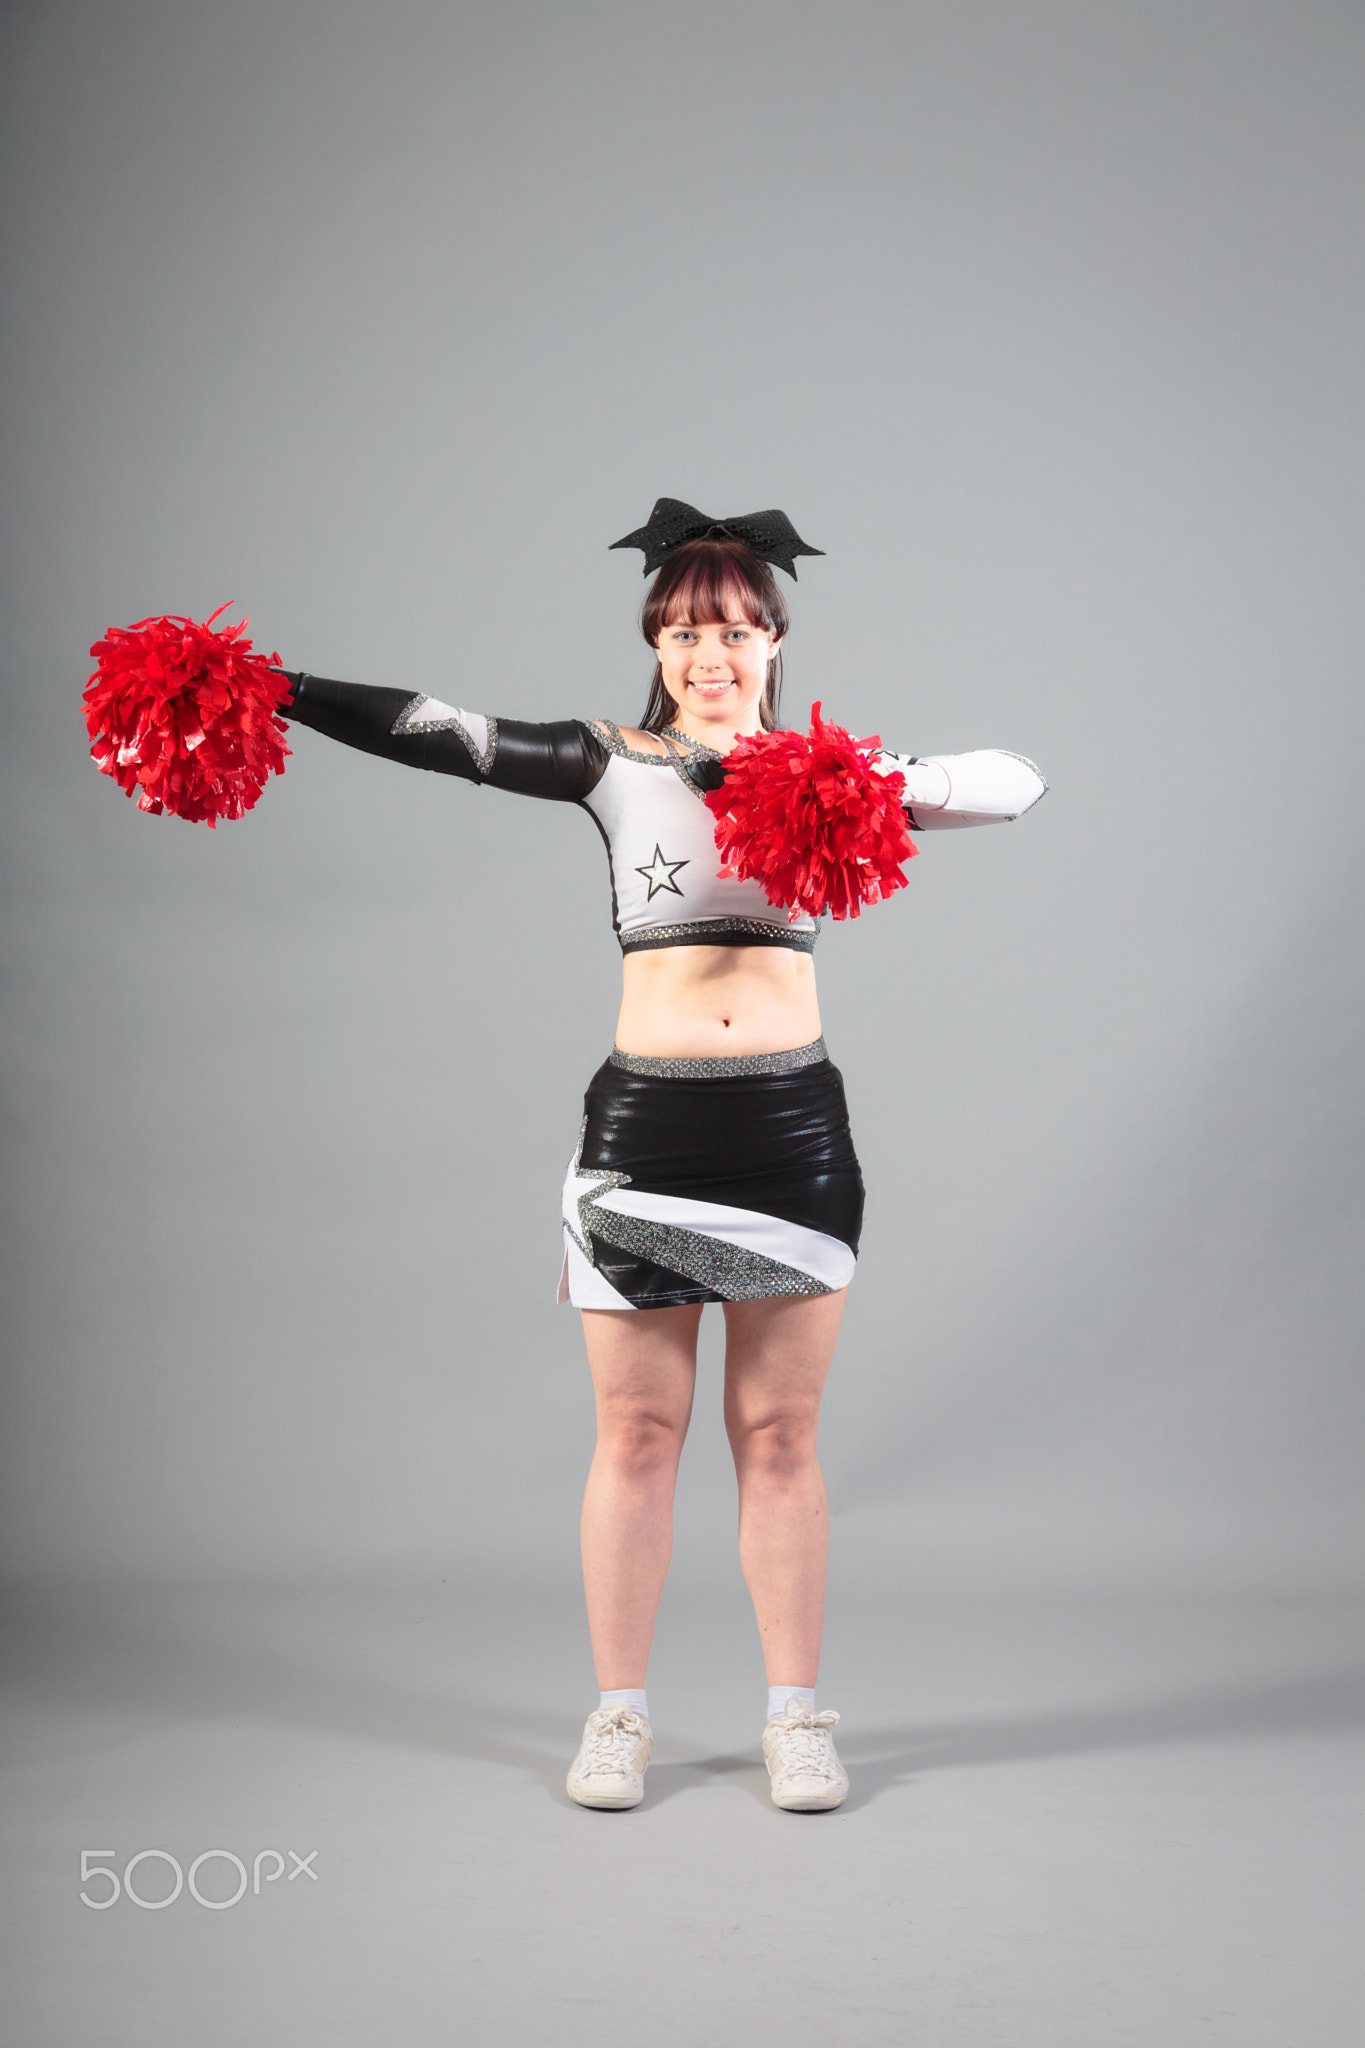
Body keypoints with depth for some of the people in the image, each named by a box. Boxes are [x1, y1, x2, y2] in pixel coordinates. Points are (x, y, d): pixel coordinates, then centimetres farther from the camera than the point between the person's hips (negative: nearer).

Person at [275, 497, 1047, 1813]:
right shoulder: (614, 766, 5)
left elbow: (1015, 783, 0)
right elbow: (436, 734, -4)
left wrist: (886, 788, -17)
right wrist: (273, 693, -12)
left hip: (793, 1124, 1)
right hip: (644, 1120, 0)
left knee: (778, 1437, 8)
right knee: (636, 1434, 7)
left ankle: (794, 1714, 20)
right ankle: (619, 1714, 21)